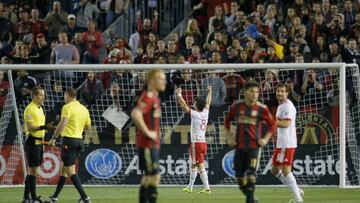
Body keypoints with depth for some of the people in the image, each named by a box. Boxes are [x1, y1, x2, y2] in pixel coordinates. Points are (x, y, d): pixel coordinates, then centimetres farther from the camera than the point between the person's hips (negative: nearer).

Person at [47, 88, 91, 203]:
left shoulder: (67, 107, -10)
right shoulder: (84, 109, 11)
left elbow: (62, 124, -22)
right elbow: (88, 126, 20)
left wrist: (54, 138, -20)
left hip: (69, 139, -8)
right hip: (79, 140, 8)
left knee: (70, 171, -6)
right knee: (64, 168, 17)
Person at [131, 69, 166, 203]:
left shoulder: (154, 97, 16)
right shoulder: (148, 97, -15)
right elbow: (135, 114, -31)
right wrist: (147, 133, -24)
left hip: (153, 144, 10)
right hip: (147, 144, -10)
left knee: (148, 177, 12)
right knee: (154, 175, -12)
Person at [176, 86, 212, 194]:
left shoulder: (195, 114, -11)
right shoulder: (205, 114, 6)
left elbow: (184, 106, -15)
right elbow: (208, 103, 24)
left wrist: (179, 94, -9)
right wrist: (209, 92, 36)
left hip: (196, 143, -7)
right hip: (203, 143, 7)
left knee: (200, 167, -6)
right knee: (193, 165, 13)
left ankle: (207, 188, -7)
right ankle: (190, 187, 15)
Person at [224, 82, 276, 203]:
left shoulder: (262, 109, -4)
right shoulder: (237, 107, 3)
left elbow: (272, 124, 6)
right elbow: (227, 120, 20)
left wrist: (266, 139, -3)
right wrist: (229, 136, 13)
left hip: (254, 146, -3)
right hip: (239, 146, 3)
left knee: (251, 173, -13)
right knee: (239, 174, 4)